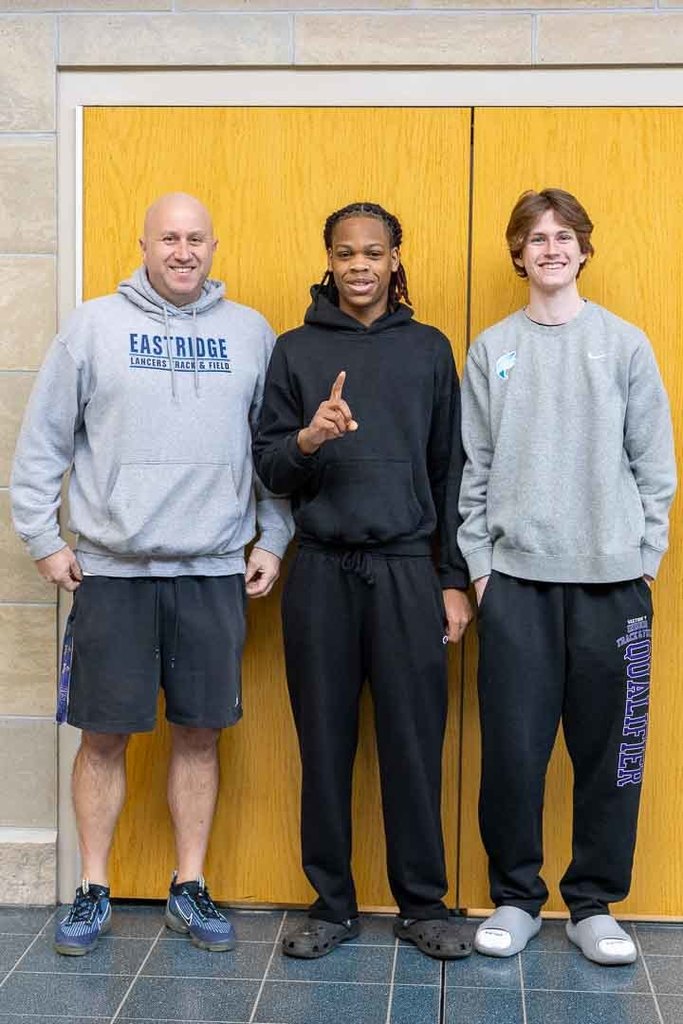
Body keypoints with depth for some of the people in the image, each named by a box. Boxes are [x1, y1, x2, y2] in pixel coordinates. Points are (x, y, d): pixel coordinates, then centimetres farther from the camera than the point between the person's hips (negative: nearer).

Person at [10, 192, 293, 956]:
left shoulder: (250, 333, 7)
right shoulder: (93, 326, 2)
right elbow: (42, 441, 3)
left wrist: (272, 542, 5)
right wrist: (43, 539, -1)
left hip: (214, 571, 2)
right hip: (111, 571, -1)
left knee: (199, 733, 8)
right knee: (104, 735, 5)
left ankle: (189, 890, 22)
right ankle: (93, 893, 20)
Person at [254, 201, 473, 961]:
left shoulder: (429, 349, 8)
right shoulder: (295, 350, 7)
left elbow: (450, 471, 8)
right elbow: (267, 466, 5)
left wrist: (454, 578, 4)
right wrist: (306, 440, -18)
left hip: (408, 569, 0)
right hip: (321, 571, 0)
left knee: (414, 741, 1)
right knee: (325, 742, 5)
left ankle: (423, 904, 15)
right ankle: (331, 904, 18)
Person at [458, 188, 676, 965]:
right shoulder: (492, 350, 7)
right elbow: (473, 467, 6)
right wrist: (478, 564, 0)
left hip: (612, 579, 0)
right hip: (516, 579, 0)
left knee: (609, 749, 5)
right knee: (512, 748, 2)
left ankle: (594, 904, 19)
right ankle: (515, 897, 19)